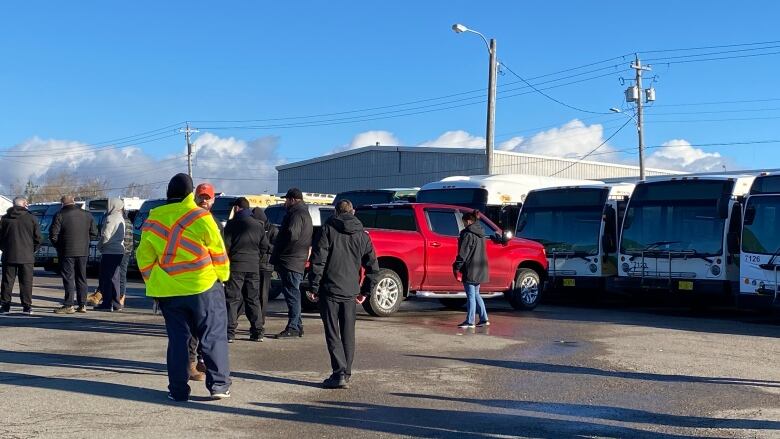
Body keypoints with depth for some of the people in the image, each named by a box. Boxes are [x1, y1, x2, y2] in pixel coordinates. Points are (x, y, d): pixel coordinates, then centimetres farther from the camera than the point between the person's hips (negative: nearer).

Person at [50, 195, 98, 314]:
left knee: (68, 278, 0)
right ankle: (82, 305, 13)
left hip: (67, 252, -5)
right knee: (81, 278, 12)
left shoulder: (60, 215, -8)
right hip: (83, 252, 5)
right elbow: (94, 234, 8)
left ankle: (68, 305, -1)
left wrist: (58, 246, 7)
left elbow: (53, 235, -10)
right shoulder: (87, 215, 7)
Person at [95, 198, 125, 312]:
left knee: (106, 278, -5)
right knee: (114, 278, 13)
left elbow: (106, 236, -19)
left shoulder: (111, 218, -14)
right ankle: (116, 304, 16)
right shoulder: (121, 218, 16)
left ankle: (107, 304, -5)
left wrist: (99, 245, -2)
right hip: (119, 251, 9)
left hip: (110, 252, -9)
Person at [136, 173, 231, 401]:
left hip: (168, 291, 4)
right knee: (213, 337, 6)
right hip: (204, 287, -4)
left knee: (177, 339, 11)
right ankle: (219, 385, 7)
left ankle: (178, 389, 12)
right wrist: (222, 276, 9)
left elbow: (144, 257, 9)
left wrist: (153, 283, 17)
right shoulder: (200, 217, -8)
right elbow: (218, 252, -4)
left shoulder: (152, 221, 4)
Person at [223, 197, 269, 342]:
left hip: (236, 266, -5)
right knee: (253, 299, 11)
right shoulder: (258, 225, 10)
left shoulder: (232, 224, -5)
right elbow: (264, 246, 10)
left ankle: (230, 332, -6)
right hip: (254, 267, 5)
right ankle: (257, 331, 9)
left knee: (232, 299, -1)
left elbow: (226, 245, -8)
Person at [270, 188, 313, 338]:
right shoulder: (304, 213, 22)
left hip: (291, 262, -11)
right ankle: (297, 326, 20)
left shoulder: (297, 214, -12)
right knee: (292, 294, 15)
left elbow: (292, 235, -25)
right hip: (297, 261, 11)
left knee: (292, 294, -8)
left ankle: (293, 327, -6)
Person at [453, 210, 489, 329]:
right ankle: (484, 319, 17)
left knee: (471, 296, -4)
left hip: (470, 269, -9)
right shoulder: (480, 233, 13)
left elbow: (463, 253, -16)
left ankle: (469, 321, 0)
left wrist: (457, 266, -11)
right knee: (476, 294, 17)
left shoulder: (468, 234, -15)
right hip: (480, 269, 9)